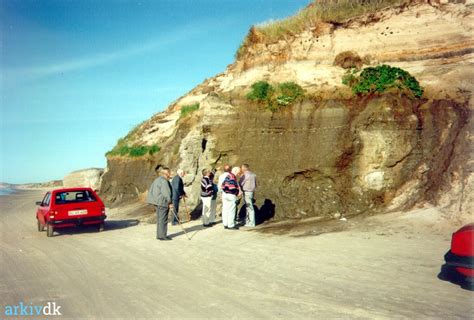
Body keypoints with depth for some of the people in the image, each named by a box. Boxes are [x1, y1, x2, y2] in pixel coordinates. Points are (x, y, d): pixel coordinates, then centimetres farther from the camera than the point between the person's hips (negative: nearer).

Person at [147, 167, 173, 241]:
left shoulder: (158, 180, 15)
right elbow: (166, 193, -21)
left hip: (158, 202, 10)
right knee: (163, 219, -5)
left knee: (160, 219, 14)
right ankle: (162, 236, 0)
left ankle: (159, 235, 20)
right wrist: (169, 203, -13)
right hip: (163, 202, -10)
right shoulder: (164, 181, -17)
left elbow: (151, 190, 21)